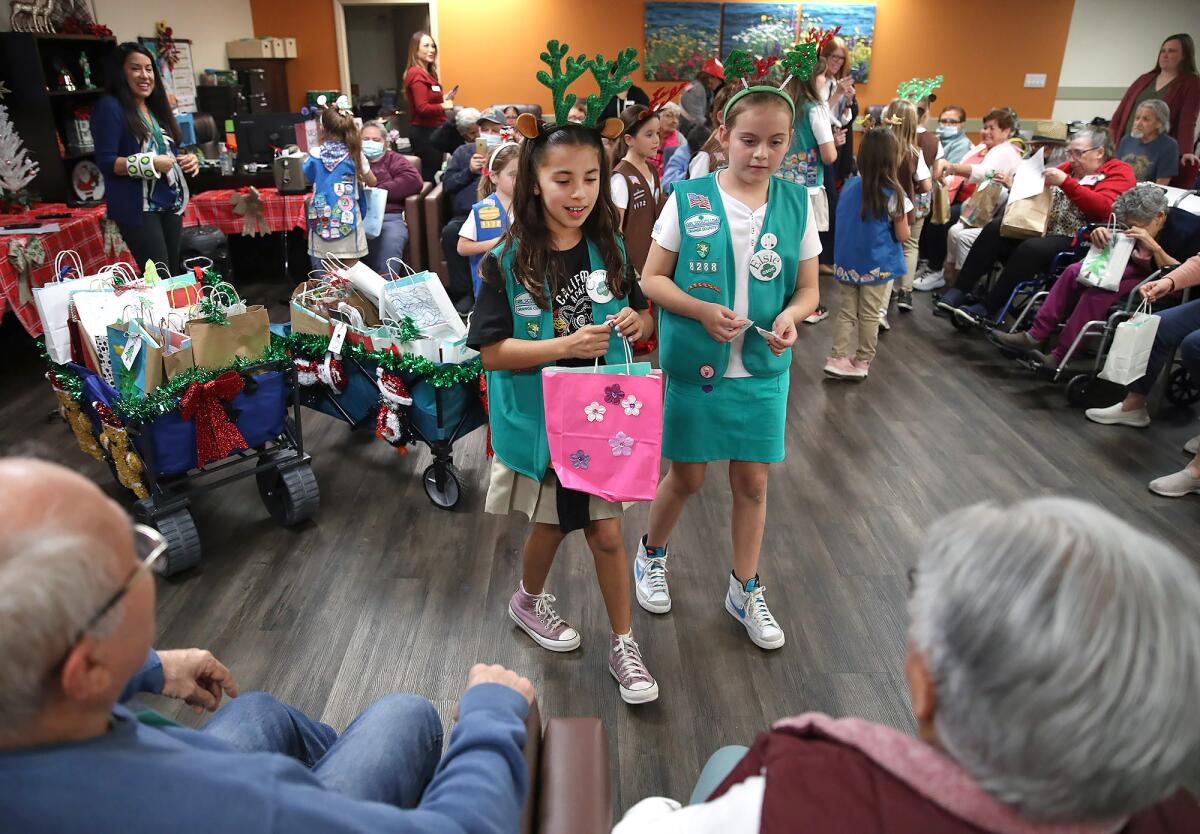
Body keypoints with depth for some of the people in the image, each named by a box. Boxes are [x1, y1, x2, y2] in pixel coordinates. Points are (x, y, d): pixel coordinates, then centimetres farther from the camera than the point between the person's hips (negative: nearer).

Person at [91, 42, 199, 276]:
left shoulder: (156, 108, 16)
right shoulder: (110, 107, -7)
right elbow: (105, 161, -14)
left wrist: (188, 160, 2)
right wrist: (151, 164, -23)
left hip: (170, 203, 8)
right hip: (137, 207, -8)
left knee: (175, 274, 9)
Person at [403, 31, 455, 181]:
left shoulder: (427, 73, 17)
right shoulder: (417, 74, -14)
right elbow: (423, 108, -23)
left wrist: (443, 99, 7)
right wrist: (443, 106, -10)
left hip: (429, 132, 10)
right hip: (425, 133, -10)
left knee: (432, 176, 12)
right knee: (429, 179, -8)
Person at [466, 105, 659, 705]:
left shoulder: (608, 250, -3)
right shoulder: (508, 261, -13)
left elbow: (643, 314, 9)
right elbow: (493, 351, -15)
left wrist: (636, 321, -15)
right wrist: (567, 346, -26)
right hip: (539, 418, -2)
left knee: (605, 530, 6)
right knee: (551, 522, 17)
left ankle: (623, 644, 25)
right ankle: (528, 599, 48)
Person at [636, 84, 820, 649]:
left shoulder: (796, 204, -1)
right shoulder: (688, 199, -8)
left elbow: (808, 288, 4)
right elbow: (652, 278, -5)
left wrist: (790, 316, -18)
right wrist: (701, 310, -22)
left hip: (763, 368, 2)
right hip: (694, 364, -2)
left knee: (752, 480, 11)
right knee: (687, 477, 10)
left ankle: (745, 590, 32)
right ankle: (651, 555, 41)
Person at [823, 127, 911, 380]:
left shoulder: (849, 186, -1)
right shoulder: (893, 194, -14)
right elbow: (902, 236, -8)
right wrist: (902, 226, 11)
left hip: (847, 262, 4)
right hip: (877, 265, -4)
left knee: (847, 311, 11)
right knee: (869, 315, 8)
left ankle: (837, 358, 4)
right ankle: (862, 362, 16)